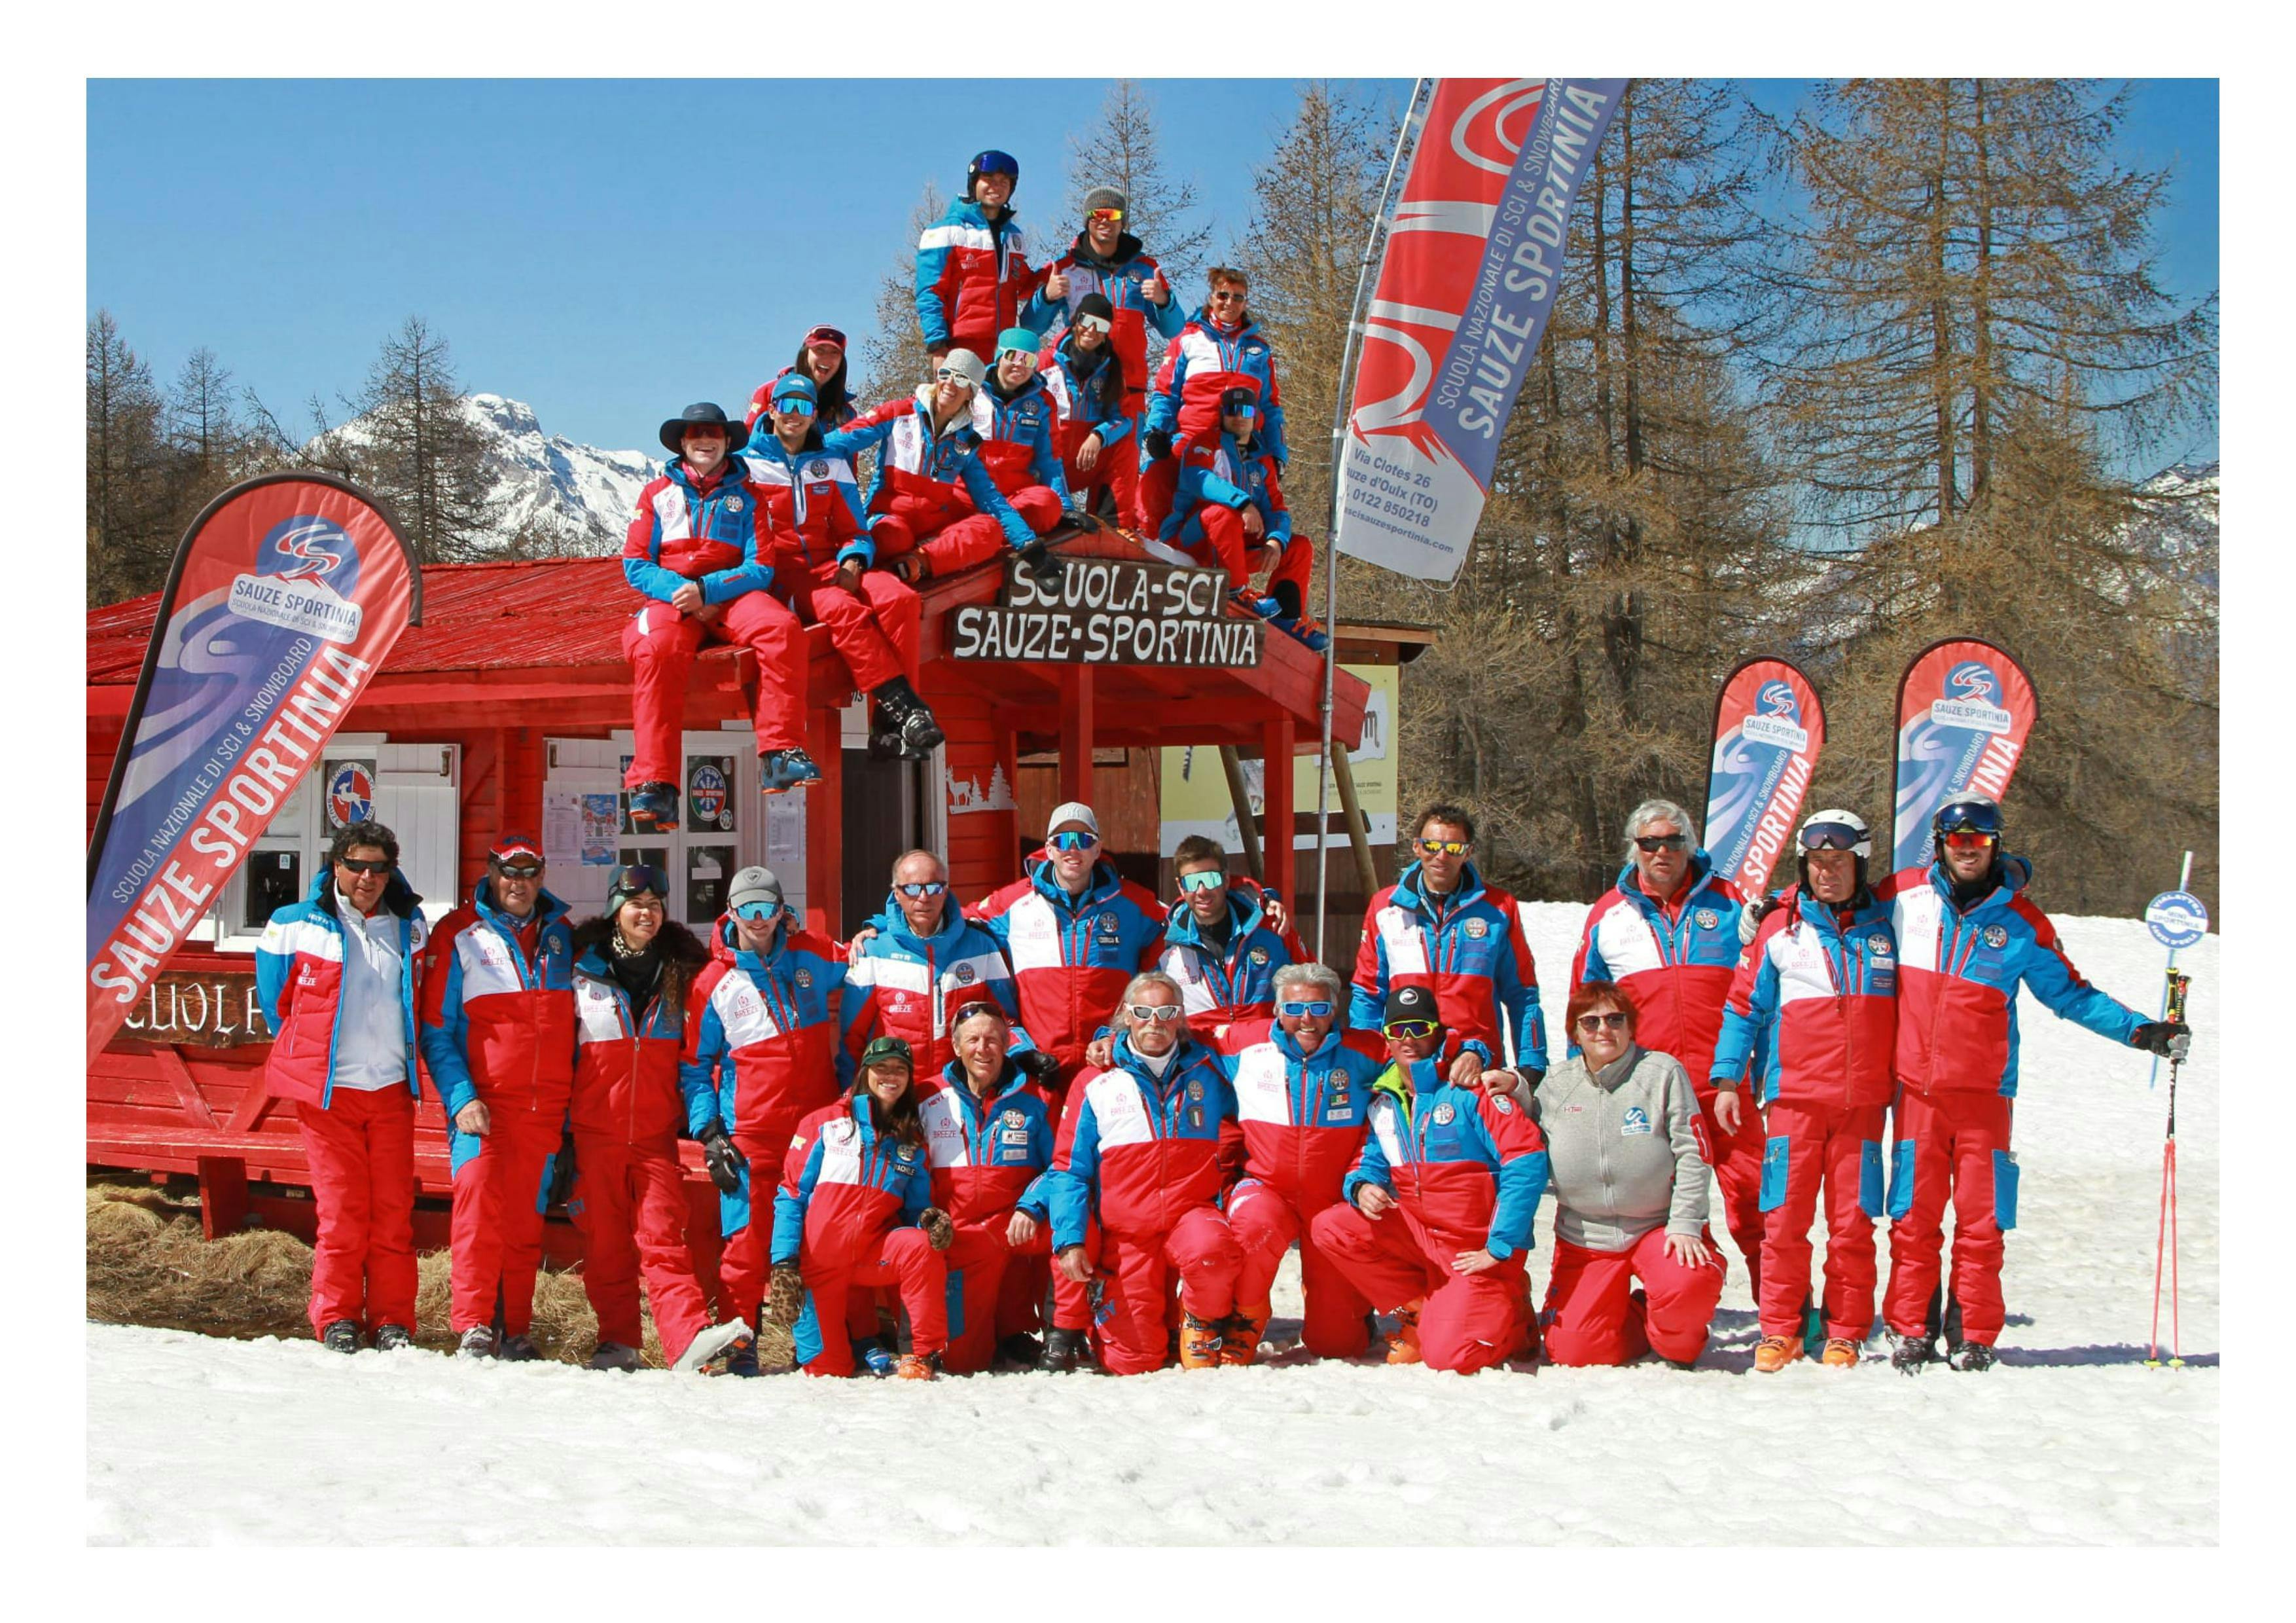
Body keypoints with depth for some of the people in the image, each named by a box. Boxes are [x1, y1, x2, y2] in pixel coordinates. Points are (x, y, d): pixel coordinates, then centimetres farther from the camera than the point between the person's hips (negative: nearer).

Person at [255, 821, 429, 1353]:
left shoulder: (410, 927, 8)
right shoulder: (295, 927, -2)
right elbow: (277, 1006, 12)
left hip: (392, 1090, 3)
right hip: (328, 1091, -3)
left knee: (394, 1210, 1)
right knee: (341, 1210, -4)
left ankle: (393, 1322, 5)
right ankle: (337, 1319, 5)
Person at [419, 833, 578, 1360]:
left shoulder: (562, 936, 15)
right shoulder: (458, 935, 3)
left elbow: (576, 1024, 20)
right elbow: (436, 1032, 0)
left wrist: (574, 1102, 12)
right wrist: (461, 1098, -13)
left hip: (545, 1108, 3)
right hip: (482, 1103, -3)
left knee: (526, 1218, 3)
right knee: (480, 1202, -17)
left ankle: (516, 1331, 9)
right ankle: (474, 1327, -17)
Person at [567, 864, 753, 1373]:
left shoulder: (682, 973, 11)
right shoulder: (584, 970, 6)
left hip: (656, 1132, 0)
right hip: (595, 1131, 0)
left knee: (663, 1236, -11)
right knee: (605, 1240, 1)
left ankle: (690, 1338, -22)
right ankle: (618, 1342, 8)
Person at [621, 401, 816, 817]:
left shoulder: (746, 497, 14)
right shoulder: (658, 494, 15)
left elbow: (760, 568, 3)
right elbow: (635, 564, 7)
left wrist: (707, 590, -14)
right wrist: (679, 591, -12)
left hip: (732, 595, 1)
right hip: (672, 598, -1)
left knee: (782, 629, -32)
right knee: (656, 653, -35)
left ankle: (780, 754, -34)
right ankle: (653, 783, -40)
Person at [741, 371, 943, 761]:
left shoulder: (832, 465, 21)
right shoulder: (748, 464, 11)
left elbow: (855, 531, 19)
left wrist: (853, 562, -4)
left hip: (830, 565, 4)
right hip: (783, 577, -4)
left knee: (899, 599, -28)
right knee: (844, 610, -36)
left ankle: (890, 723, -33)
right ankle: (902, 703, -42)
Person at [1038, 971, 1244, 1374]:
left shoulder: (1210, 1070, 8)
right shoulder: (1095, 1084, 4)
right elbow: (1069, 1170, 3)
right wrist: (1070, 1240, -9)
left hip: (1192, 1213, 0)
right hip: (1127, 1234, 0)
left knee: (1209, 1249, -37)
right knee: (1132, 1361, -7)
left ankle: (1203, 1325, -5)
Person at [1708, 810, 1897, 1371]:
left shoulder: (1884, 929, 10)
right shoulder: (1779, 930, 6)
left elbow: (1907, 1011, 18)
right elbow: (1745, 1005, 9)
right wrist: (1727, 1078, 2)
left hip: (1864, 1101, 1)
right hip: (1795, 1096, -1)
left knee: (1853, 1223, -1)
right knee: (1785, 1218, -4)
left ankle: (1845, 1334, 8)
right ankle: (1779, 1331, 4)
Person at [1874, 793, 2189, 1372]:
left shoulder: (2021, 923, 4)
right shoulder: (1901, 896, 4)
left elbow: (2070, 994, 11)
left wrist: (2141, 1031, 4)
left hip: (1984, 1091, 0)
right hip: (1917, 1086, 0)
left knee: (1981, 1219, -2)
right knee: (1913, 1218, -1)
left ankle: (1973, 1335, 8)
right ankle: (1911, 1331, 9)